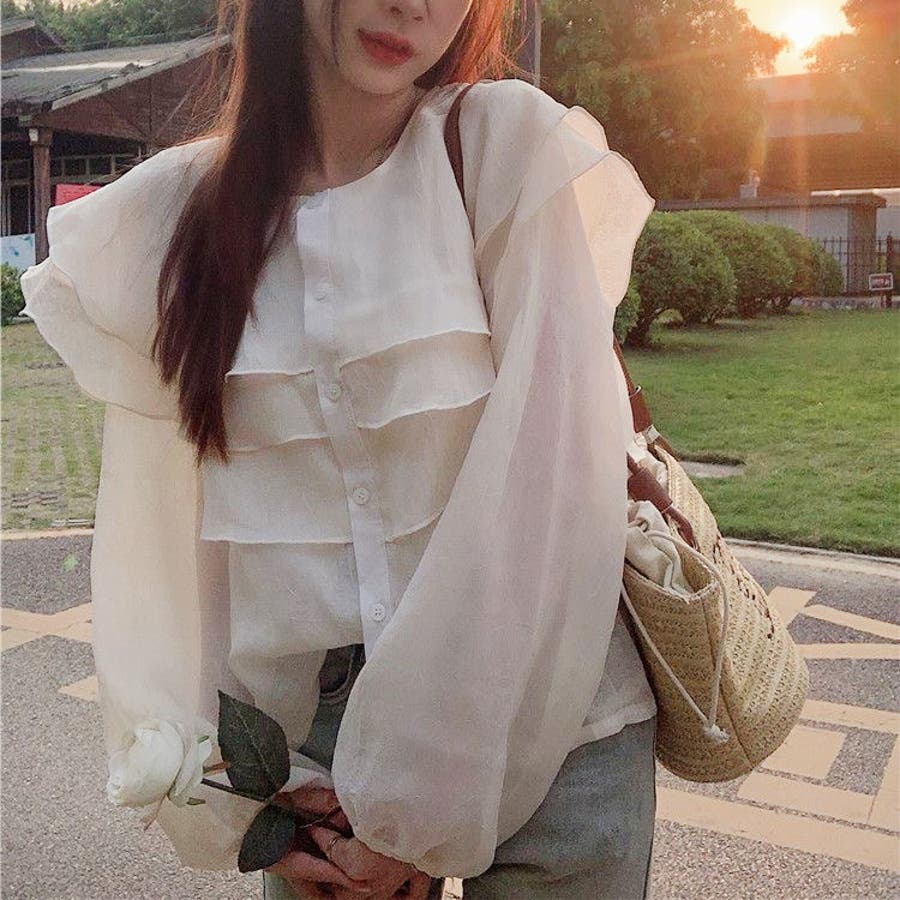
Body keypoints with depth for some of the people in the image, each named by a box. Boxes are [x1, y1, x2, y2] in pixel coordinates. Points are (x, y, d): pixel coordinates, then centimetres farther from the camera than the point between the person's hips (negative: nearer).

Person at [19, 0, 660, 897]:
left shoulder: (510, 147, -8)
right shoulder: (167, 219, 1)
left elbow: (555, 482, -15)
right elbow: (151, 531, 1)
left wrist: (426, 805, -14)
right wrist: (233, 792, -3)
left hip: (543, 723, -1)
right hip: (312, 738, 2)